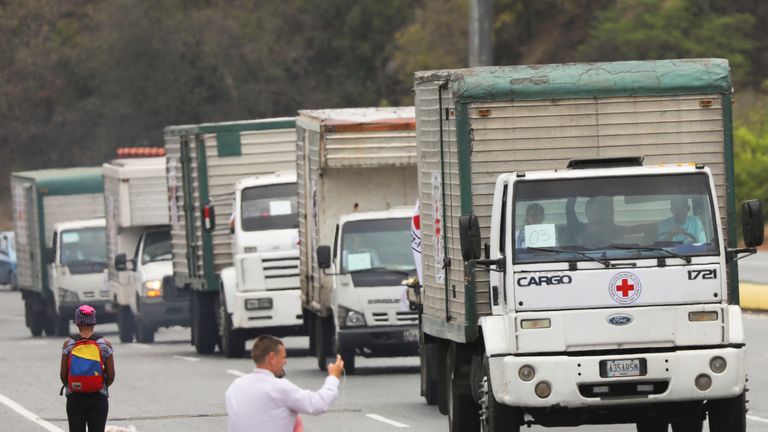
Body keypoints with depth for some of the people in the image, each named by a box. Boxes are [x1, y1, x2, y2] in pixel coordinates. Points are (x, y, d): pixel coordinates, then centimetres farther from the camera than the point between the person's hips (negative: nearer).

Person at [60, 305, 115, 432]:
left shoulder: (69, 343, -3)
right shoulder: (105, 344, -3)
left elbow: (63, 374, -2)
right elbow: (111, 375, -1)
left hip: (75, 397, 0)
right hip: (99, 398, 0)